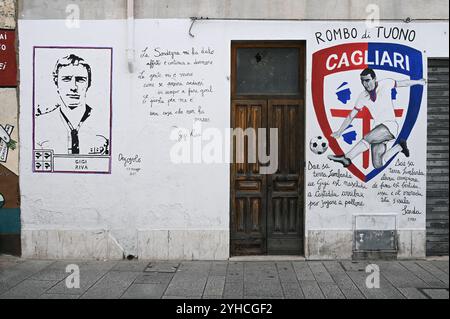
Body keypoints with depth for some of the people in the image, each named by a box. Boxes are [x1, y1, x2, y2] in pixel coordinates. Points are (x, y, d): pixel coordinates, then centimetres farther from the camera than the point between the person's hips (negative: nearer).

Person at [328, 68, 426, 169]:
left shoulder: (385, 84, -3)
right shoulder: (363, 96, 5)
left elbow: (403, 83, 16)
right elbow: (351, 116, 12)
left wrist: (419, 82, 31)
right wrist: (339, 132, 11)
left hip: (390, 125, -4)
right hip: (377, 130, 4)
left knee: (367, 138, -32)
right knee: (378, 165, -6)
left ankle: (346, 158, -23)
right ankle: (398, 147, 17)